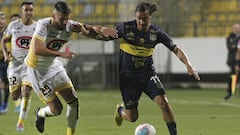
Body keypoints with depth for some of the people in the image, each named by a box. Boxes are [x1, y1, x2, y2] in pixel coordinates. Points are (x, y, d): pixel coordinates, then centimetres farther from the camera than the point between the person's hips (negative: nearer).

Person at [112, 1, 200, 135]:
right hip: (128, 77, -2)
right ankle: (120, 109, 37)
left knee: (163, 101, -22)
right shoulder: (126, 28, -14)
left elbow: (176, 49, -8)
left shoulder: (156, 32, -9)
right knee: (132, 117, 0)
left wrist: (188, 64, -23)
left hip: (148, 74, 2)